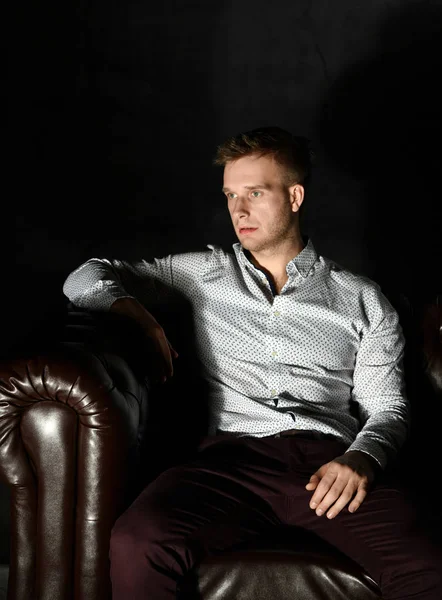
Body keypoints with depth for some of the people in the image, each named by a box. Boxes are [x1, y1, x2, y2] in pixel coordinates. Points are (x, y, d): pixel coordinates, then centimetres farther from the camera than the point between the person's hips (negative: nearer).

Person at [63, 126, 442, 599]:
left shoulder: (362, 300, 18)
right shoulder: (204, 272, 21)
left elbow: (387, 407, 14)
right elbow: (85, 278, 23)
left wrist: (361, 458, -9)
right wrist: (133, 311, 1)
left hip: (331, 462, 0)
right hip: (234, 454, 1)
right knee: (134, 547, -31)